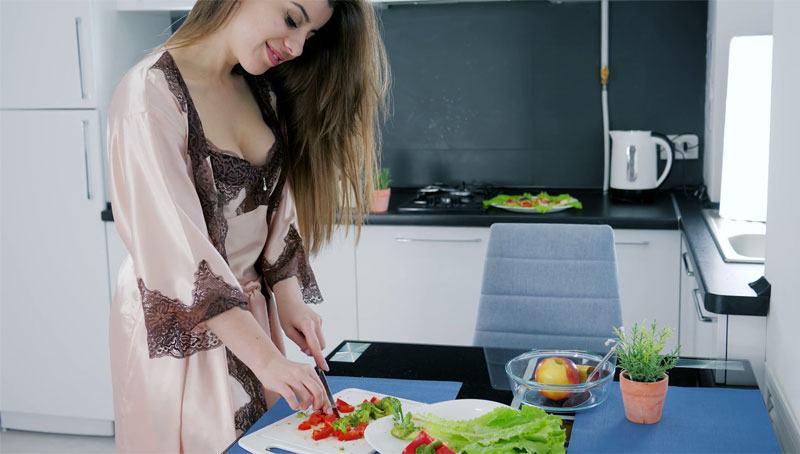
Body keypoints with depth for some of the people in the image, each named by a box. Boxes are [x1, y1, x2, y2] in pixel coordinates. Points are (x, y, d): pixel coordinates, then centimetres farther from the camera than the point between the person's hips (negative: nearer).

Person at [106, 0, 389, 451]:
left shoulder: (263, 92, 4)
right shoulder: (152, 93, -20)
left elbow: (278, 212, 5)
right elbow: (175, 245, -26)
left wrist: (290, 304, -9)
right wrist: (267, 359, -28)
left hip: (247, 312, 7)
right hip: (177, 325, -7)